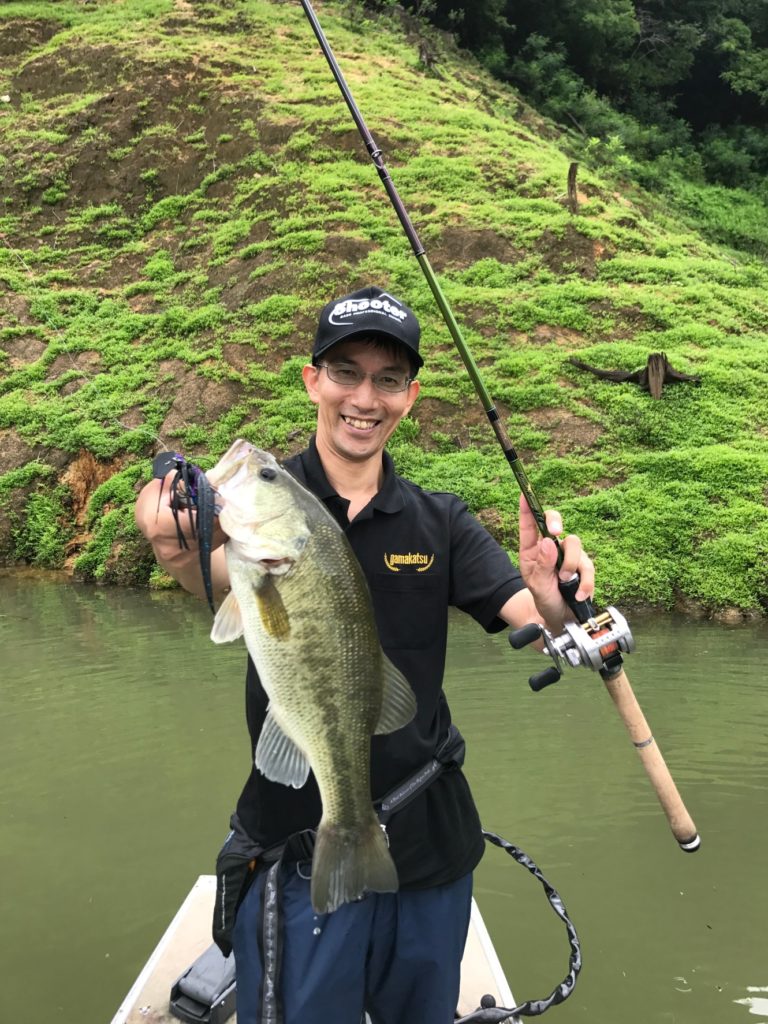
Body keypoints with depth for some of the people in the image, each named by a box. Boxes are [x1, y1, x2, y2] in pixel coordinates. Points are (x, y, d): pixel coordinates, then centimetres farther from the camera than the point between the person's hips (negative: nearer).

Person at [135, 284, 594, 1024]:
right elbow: (226, 575, -29)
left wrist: (558, 602, -35)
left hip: (430, 847, 3)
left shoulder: (439, 521, 1)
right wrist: (182, 555, -53)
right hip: (296, 849, -3)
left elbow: (540, 621, -11)